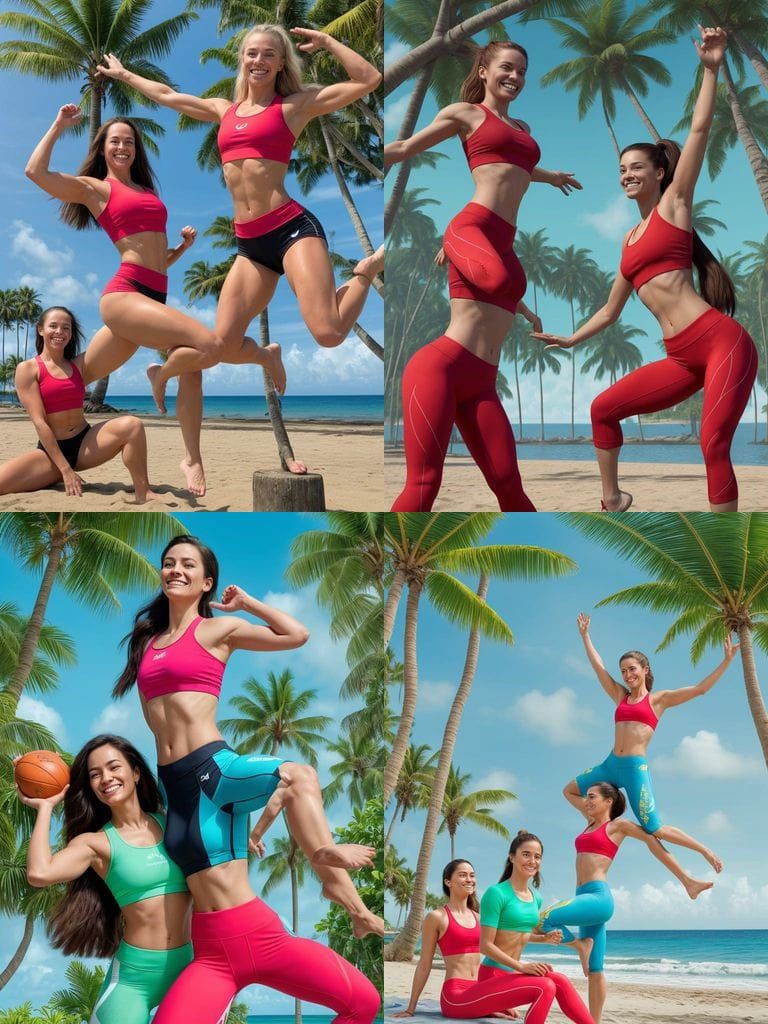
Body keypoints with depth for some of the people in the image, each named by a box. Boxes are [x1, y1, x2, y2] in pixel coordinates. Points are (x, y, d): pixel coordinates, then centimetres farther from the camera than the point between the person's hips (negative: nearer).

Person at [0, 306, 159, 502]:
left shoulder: (80, 365, 11)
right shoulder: (27, 369, -3)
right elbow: (39, 421, -11)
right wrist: (65, 469, -17)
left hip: (85, 443, 4)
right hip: (51, 450, -3)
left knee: (132, 425, -23)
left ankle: (143, 494, -17)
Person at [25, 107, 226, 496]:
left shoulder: (147, 191, 26)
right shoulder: (95, 187, 6)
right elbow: (35, 172, -10)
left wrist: (182, 246, 11)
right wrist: (58, 127, 0)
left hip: (154, 296, 6)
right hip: (124, 293, -6)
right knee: (209, 346, -23)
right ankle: (160, 373, 2)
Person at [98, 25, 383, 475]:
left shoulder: (296, 105, 4)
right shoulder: (225, 110, 19)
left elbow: (369, 80, -3)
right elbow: (167, 95, 34)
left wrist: (327, 42, 1)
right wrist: (124, 74, 44)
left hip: (292, 229, -5)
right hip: (250, 243, 5)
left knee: (328, 333, -23)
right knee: (225, 345, -4)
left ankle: (367, 270, 8)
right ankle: (271, 359, 31)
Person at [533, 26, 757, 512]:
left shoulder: (674, 204, 6)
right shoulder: (630, 240, 22)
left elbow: (700, 129, -5)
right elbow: (610, 311, 33)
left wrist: (711, 68, -12)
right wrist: (570, 340, 42)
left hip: (721, 342, -7)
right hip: (684, 358, 7)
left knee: (715, 447, -16)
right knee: (603, 409, 9)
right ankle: (613, 502, 22)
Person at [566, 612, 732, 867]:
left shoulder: (658, 699, 5)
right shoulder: (621, 696, 16)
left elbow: (700, 688, 1)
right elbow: (598, 665, 23)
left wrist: (727, 660, -3)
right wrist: (585, 635, 29)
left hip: (636, 766, -6)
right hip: (611, 764, 6)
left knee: (655, 829, -9)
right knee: (570, 790, 13)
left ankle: (706, 851, 6)